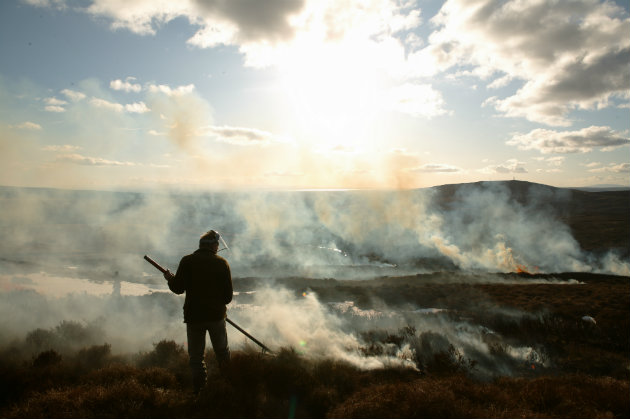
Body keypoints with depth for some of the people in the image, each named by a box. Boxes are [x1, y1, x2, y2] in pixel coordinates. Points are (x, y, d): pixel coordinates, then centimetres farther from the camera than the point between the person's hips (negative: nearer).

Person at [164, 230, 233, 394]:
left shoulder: (187, 261, -3)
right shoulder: (222, 263, -2)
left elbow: (178, 288, -5)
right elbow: (228, 295, -1)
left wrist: (170, 278, 16)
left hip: (194, 315, 0)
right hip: (216, 315, 0)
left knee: (196, 356, 10)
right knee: (222, 352, 20)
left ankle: (199, 390, 3)